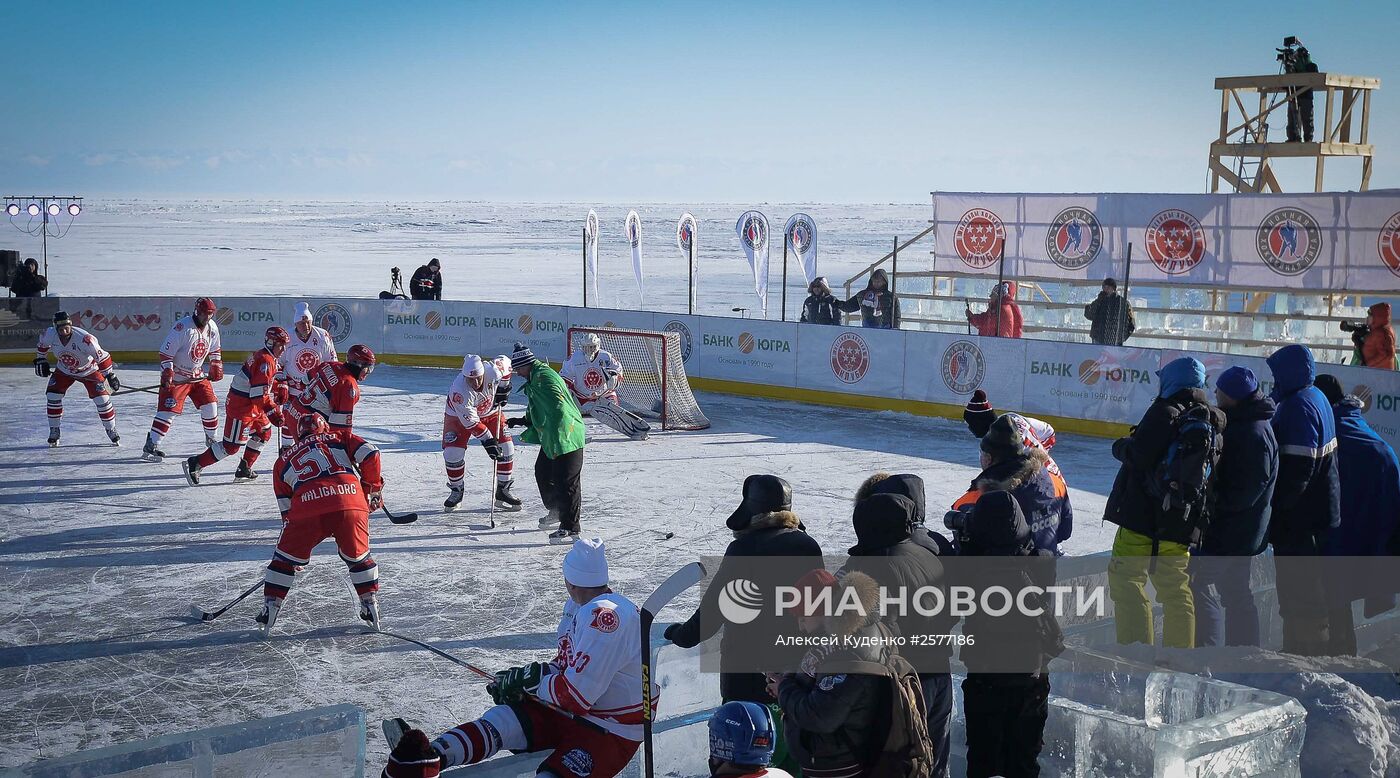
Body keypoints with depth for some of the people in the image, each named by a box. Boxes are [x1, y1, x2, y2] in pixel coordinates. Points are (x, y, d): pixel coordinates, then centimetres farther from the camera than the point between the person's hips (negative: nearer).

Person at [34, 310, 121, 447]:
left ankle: (111, 431, 7)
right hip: (64, 371, 4)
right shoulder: (49, 335, -23)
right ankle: (54, 432, 9)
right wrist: (40, 360, 6)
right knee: (53, 397, -8)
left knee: (102, 399, -11)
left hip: (88, 370, -3)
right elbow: (42, 345, 3)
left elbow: (101, 357, -30)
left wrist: (110, 375, -28)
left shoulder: (84, 339, -37)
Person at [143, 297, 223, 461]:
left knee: (210, 405, 4)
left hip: (197, 375, 7)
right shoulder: (182, 327, -23)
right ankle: (151, 446, -11)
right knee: (168, 410, -12)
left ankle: (211, 439, 25)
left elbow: (215, 350, 19)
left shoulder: (212, 328, 0)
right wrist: (167, 374, -25)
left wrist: (216, 367, 14)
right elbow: (165, 352, -21)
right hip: (176, 376, -7)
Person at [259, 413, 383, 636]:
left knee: (286, 558, 21)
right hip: (351, 503, 0)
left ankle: (269, 609, 20)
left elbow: (286, 509, 31)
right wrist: (373, 489, 24)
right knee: (358, 557, 23)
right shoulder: (340, 438, 29)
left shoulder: (284, 459, 33)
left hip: (307, 508, 0)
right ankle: (370, 607, 22)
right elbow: (370, 455, 12)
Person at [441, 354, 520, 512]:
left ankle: (503, 491, 9)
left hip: (490, 412, 3)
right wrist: (487, 441, -34)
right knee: (453, 453, -14)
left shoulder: (493, 370, -32)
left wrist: (502, 388, -7)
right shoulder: (459, 391, -39)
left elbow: (505, 361, -7)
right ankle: (456, 492, 8)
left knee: (506, 447, -5)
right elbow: (471, 422, -32)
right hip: (459, 415, -3)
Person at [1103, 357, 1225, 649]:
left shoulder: (1165, 412, -10)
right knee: (1176, 589, 16)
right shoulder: (1213, 425, 12)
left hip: (1142, 514, -7)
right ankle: (1181, 650, 19)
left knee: (1126, 581, 0)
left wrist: (1121, 446, 2)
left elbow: (1140, 455, -19)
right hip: (1181, 524, 7)